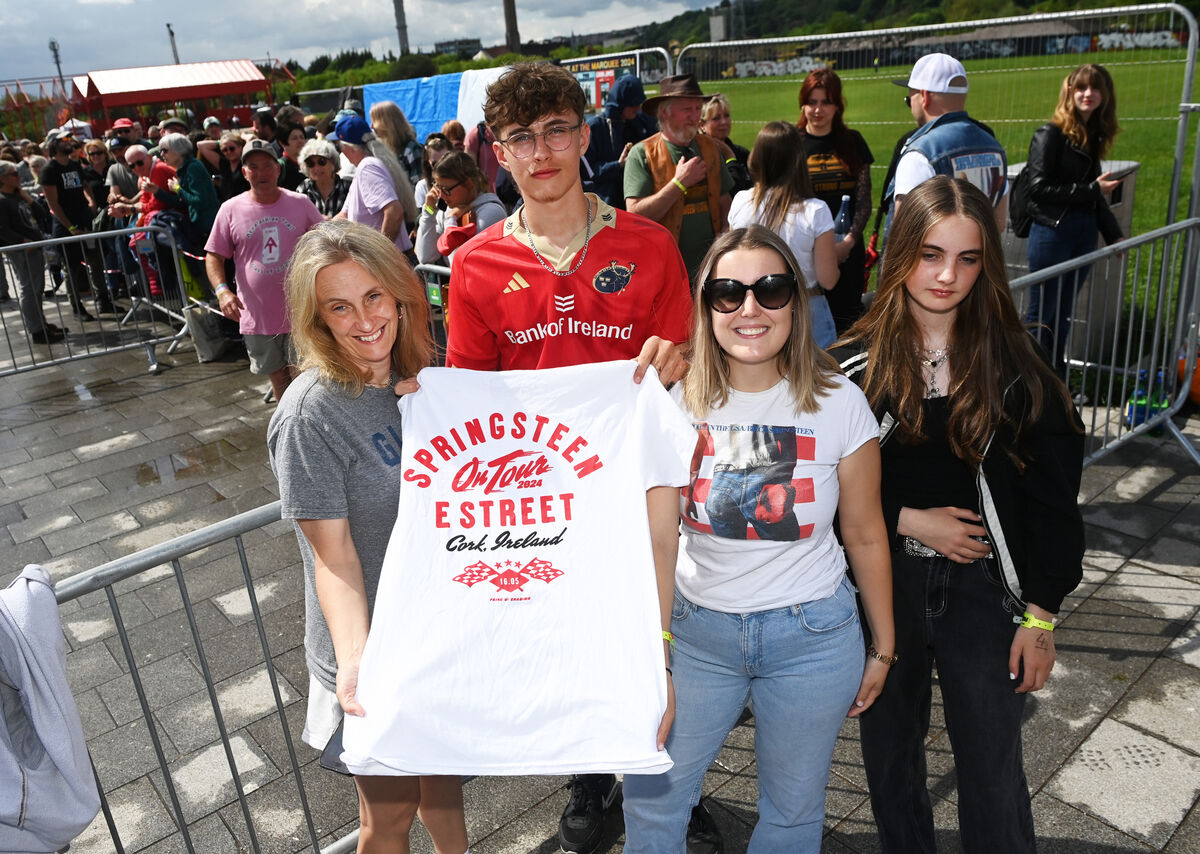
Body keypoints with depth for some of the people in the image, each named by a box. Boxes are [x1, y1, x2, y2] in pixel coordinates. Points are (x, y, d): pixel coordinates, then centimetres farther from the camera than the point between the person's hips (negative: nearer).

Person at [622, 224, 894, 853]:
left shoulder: (839, 404, -10)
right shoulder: (678, 404, -7)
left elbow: (865, 536, -2)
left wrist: (882, 648, 6)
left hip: (812, 639, -1)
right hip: (697, 629, 2)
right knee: (650, 796, 13)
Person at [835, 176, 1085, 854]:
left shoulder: (1015, 367, -8)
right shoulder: (855, 364, -7)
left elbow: (1053, 498, -4)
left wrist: (1041, 616, -4)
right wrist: (910, 520, -13)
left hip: (984, 588, -1)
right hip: (883, 581, 1)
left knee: (993, 772, 8)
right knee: (889, 749, 18)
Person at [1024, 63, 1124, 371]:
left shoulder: (1093, 137, 13)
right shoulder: (1050, 134, -8)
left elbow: (1094, 192, 17)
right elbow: (1040, 187, -15)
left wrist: (1114, 234, 16)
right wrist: (1091, 189, -15)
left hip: (1084, 235, 7)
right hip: (1052, 233, -7)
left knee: (1062, 314, 13)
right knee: (1040, 315, -1)